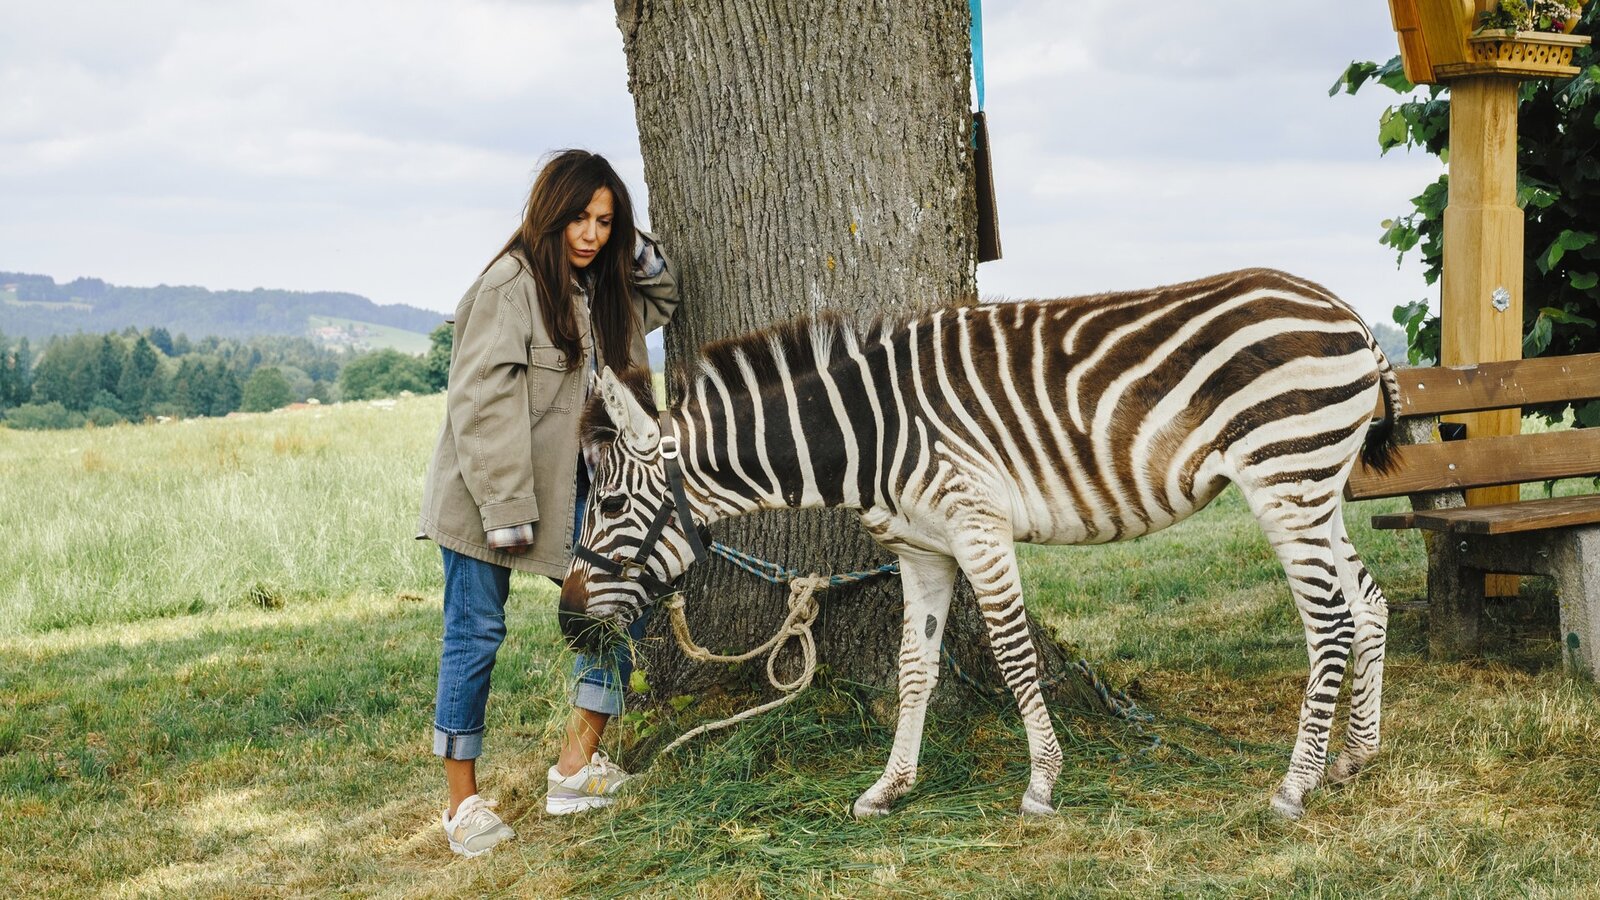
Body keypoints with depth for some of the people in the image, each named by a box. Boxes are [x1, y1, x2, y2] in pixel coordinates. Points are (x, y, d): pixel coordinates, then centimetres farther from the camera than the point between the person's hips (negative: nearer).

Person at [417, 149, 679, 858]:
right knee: (476, 634, -2)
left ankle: (576, 769, 10)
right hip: (489, 491, -8)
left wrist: (640, 253, 6)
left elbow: (663, 301, 28)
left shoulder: (604, 287, 8)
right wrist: (505, 509, -23)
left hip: (570, 485, 8)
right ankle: (463, 803, 8)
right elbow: (484, 403, -21)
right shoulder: (511, 285, -16)